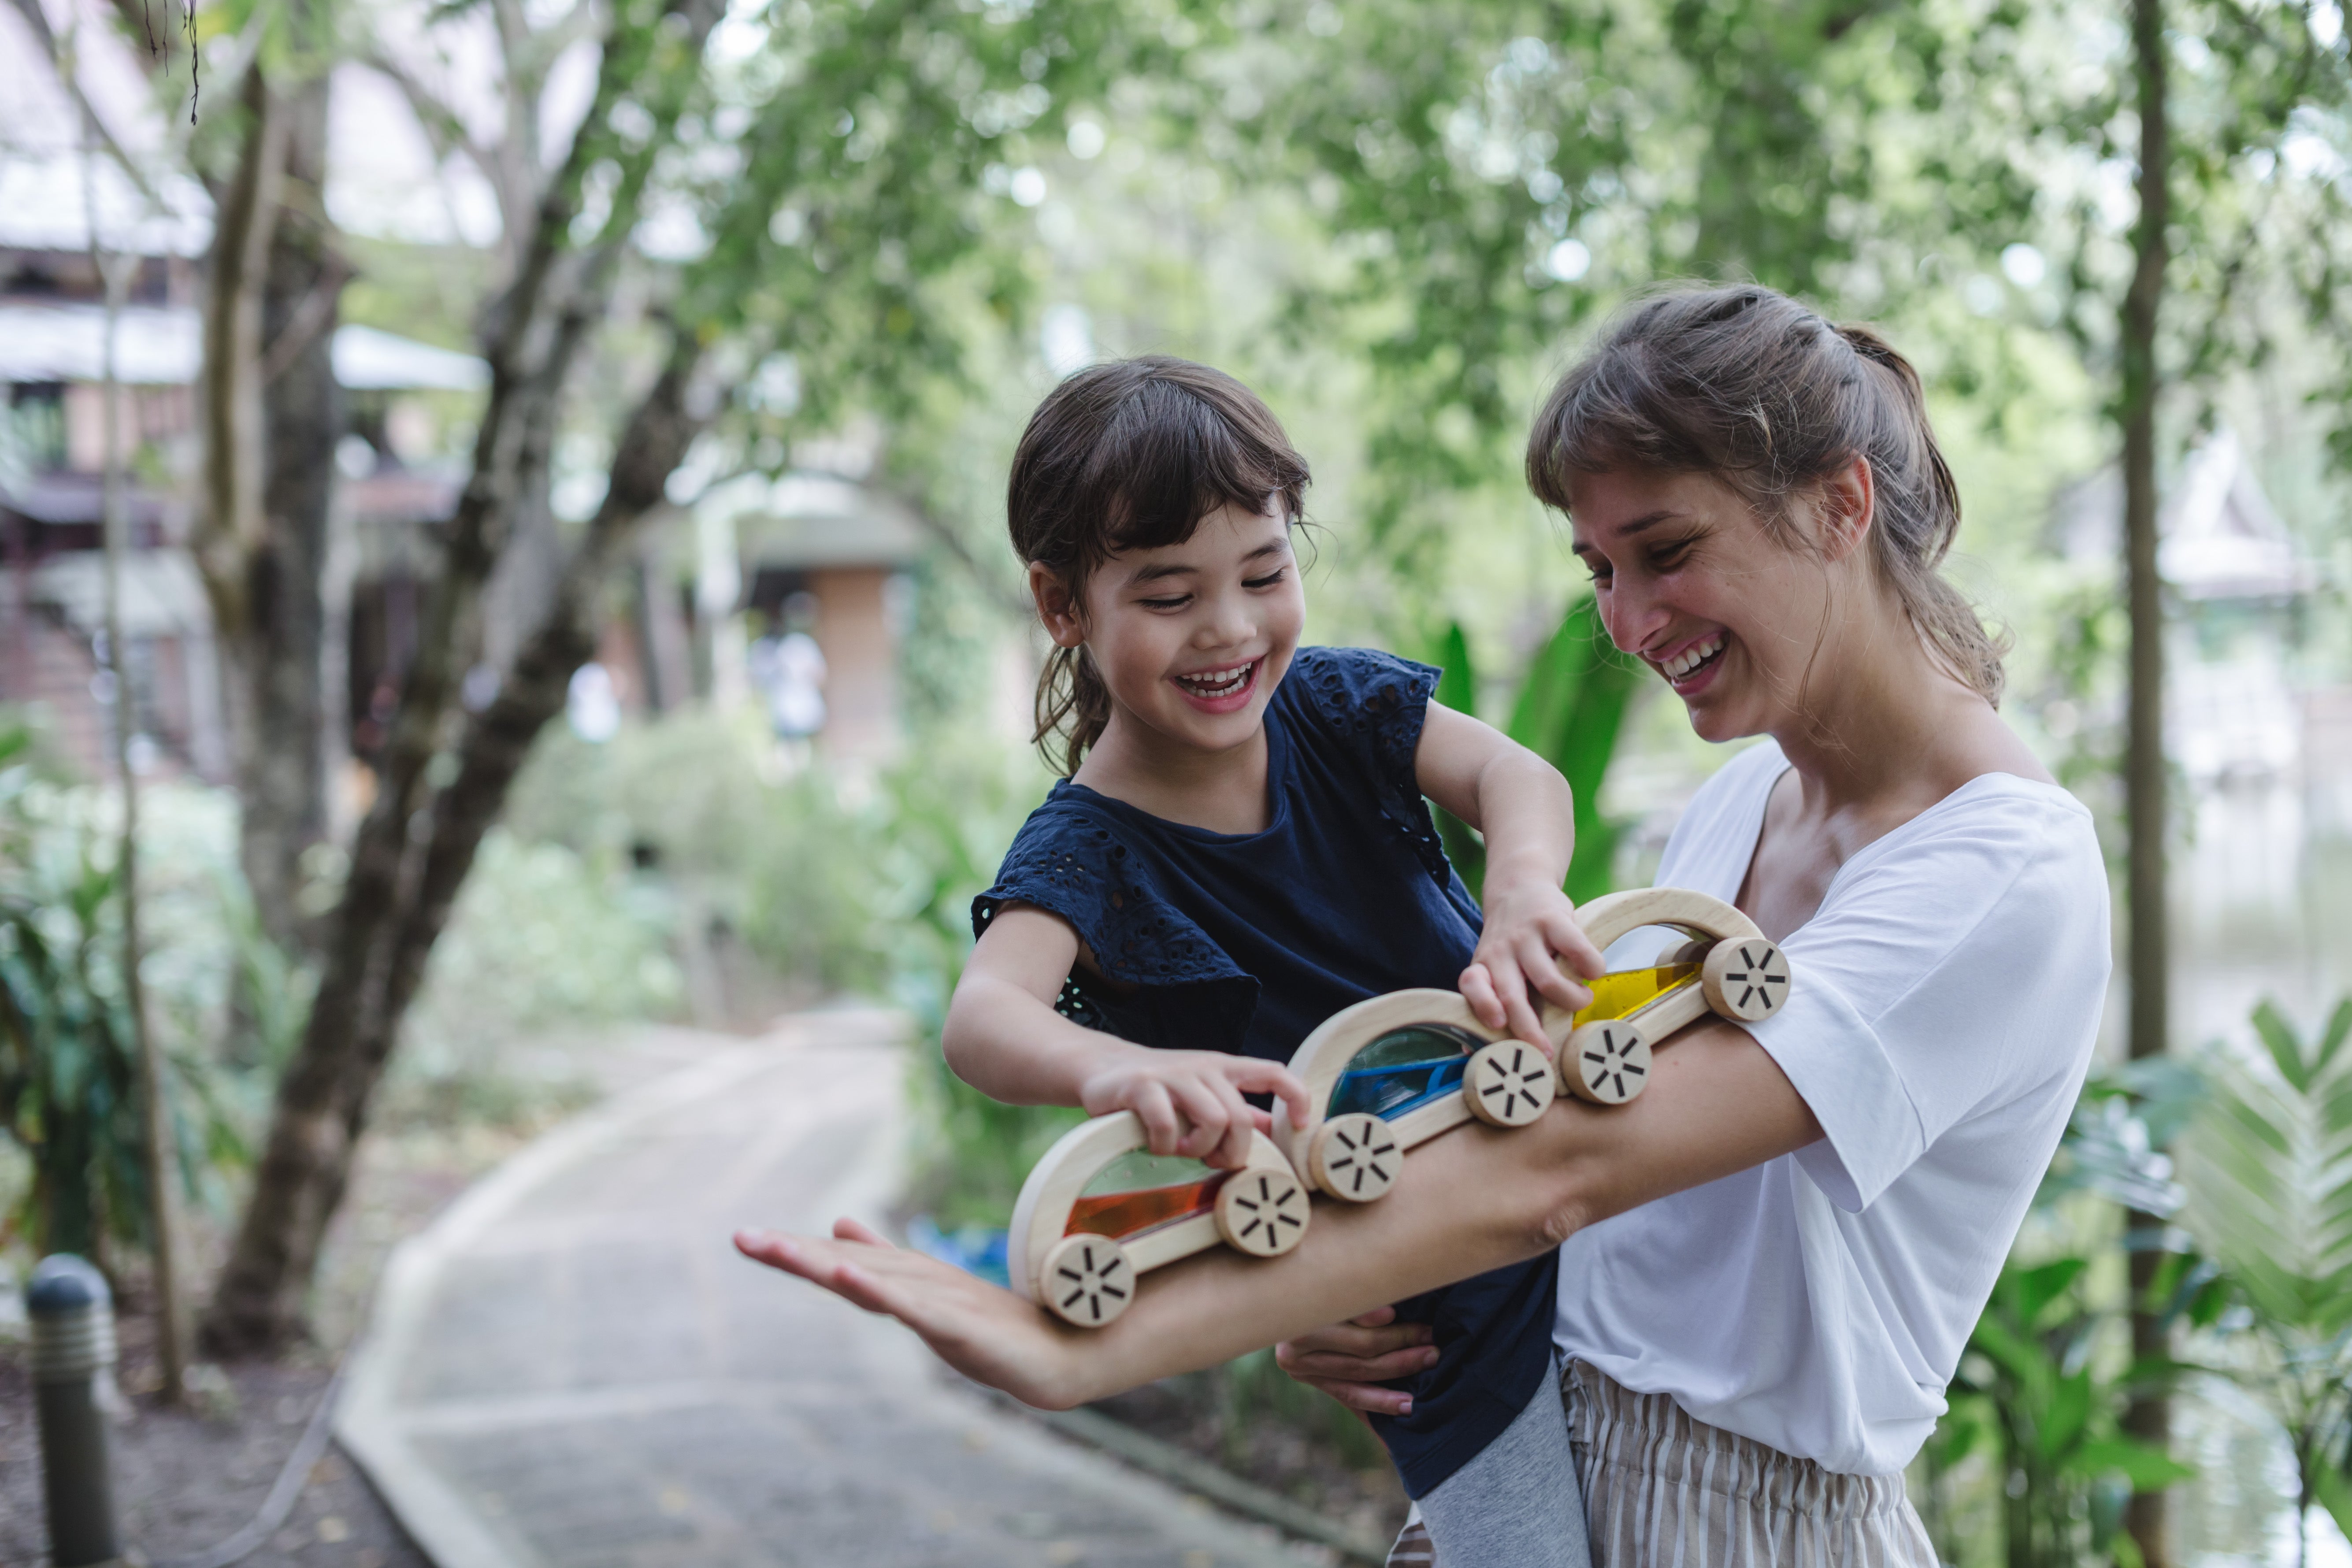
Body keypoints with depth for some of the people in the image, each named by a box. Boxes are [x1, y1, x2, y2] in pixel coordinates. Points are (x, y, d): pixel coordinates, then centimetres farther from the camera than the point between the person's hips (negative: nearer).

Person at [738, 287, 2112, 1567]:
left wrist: (1081, 1349, -33)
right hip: (1541, 1454, 6)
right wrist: (1332, 1299, -14)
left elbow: (1560, 1167, -29)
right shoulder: (1739, 795, 6)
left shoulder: (2008, 880, -20)